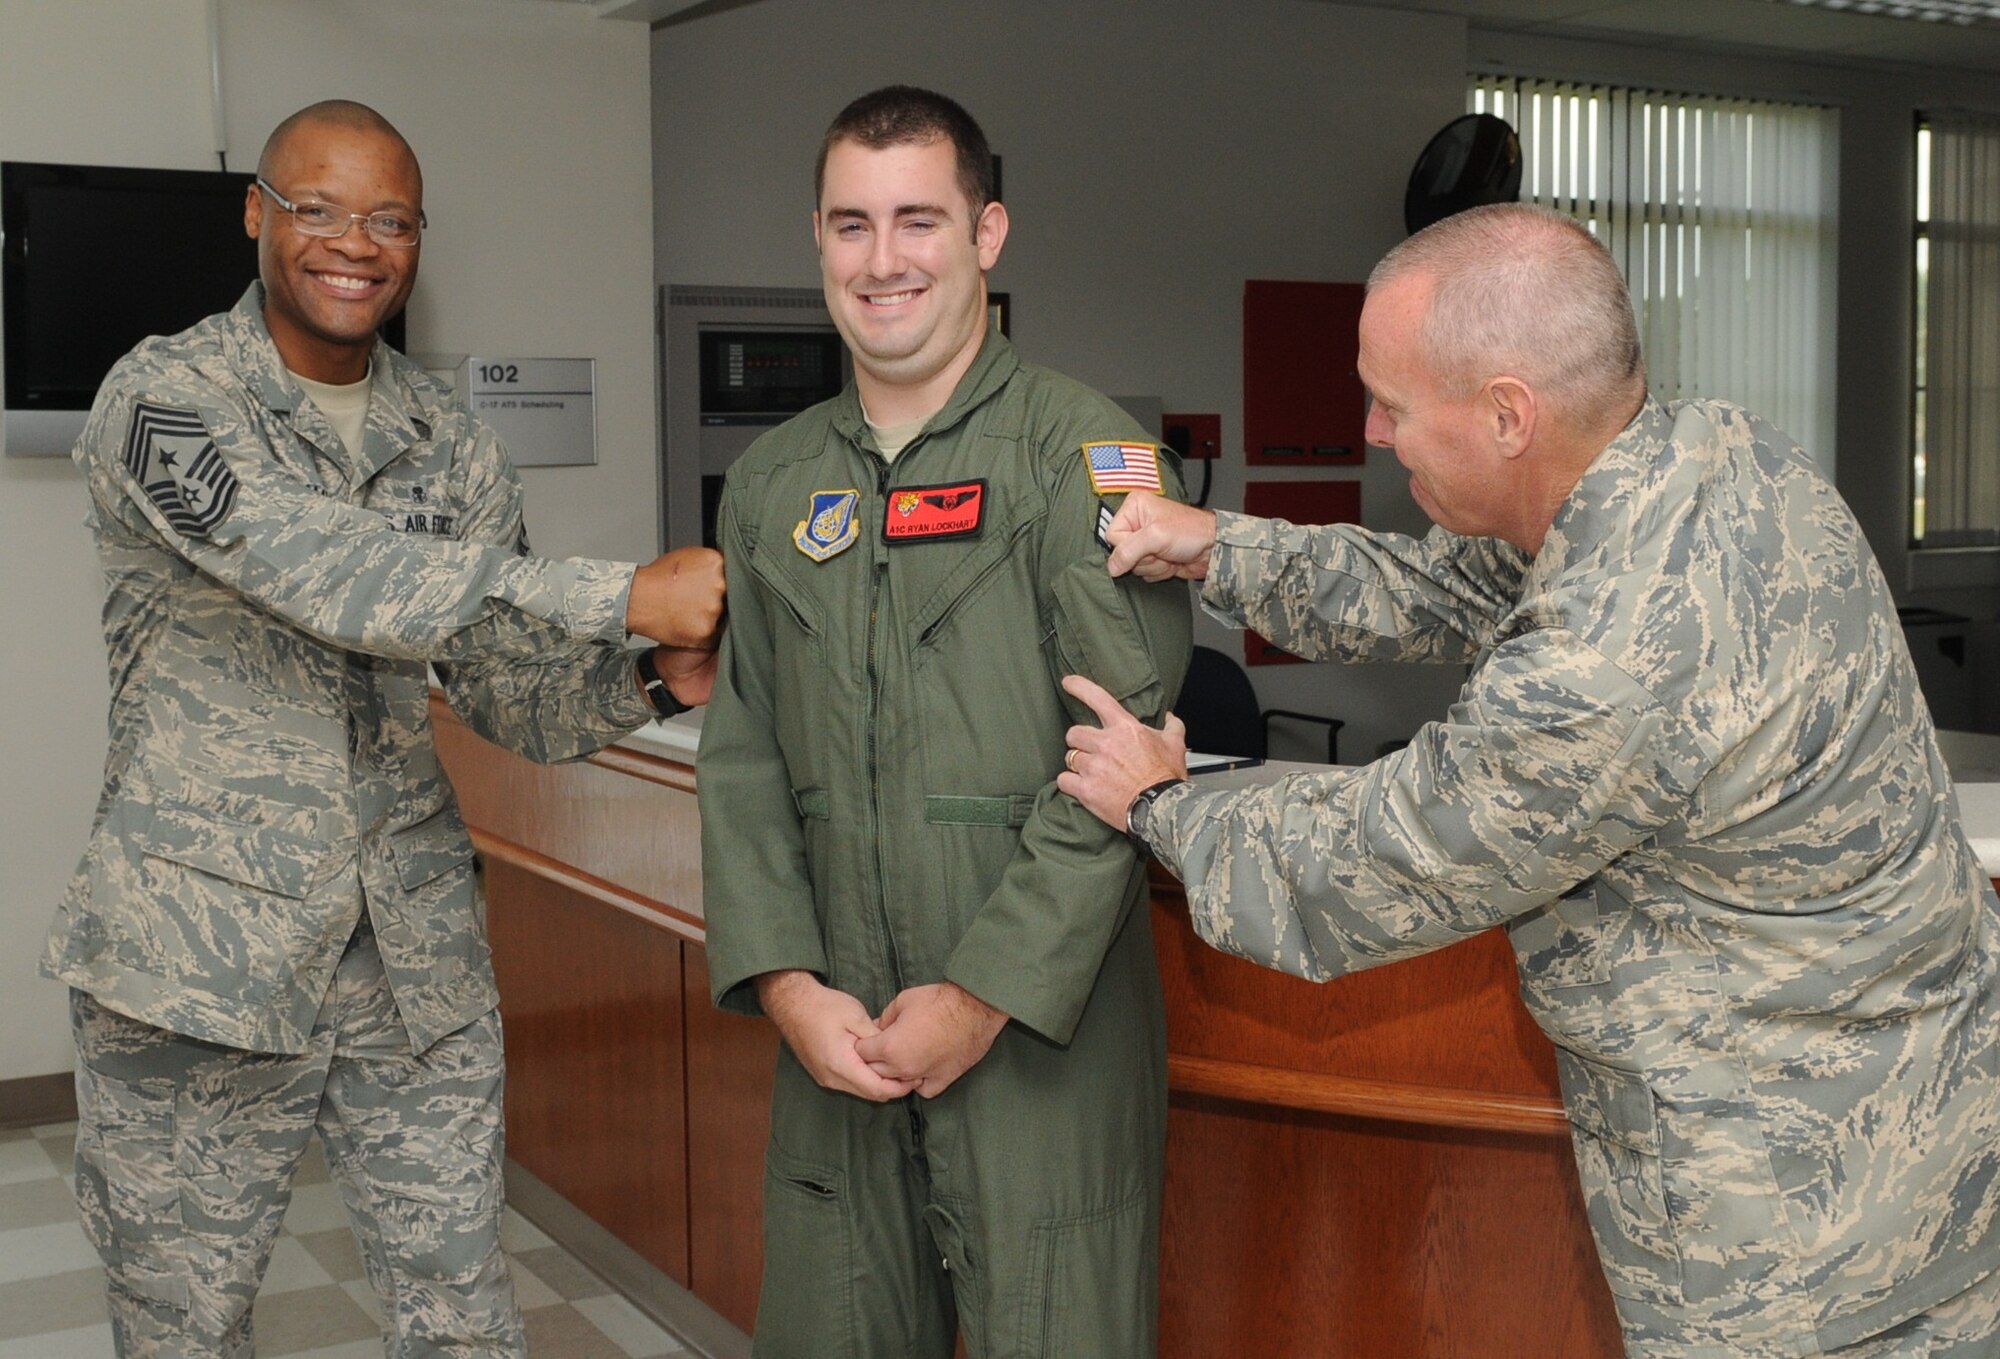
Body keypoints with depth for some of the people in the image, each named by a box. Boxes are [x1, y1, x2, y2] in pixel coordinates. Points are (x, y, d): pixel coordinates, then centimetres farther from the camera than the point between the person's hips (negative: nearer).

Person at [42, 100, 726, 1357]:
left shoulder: (453, 446, 8)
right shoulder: (167, 401, -9)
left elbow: (518, 699, 9)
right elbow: (337, 578, -25)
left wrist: (650, 681, -13)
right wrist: (629, 596, -25)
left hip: (420, 957, 4)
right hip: (202, 956, -4)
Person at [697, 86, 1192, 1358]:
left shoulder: (1088, 455, -7)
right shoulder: (772, 483, 10)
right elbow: (742, 756, 9)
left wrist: (988, 995, -14)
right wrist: (783, 983, -2)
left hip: (1043, 1031, -5)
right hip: (835, 1038, 5)